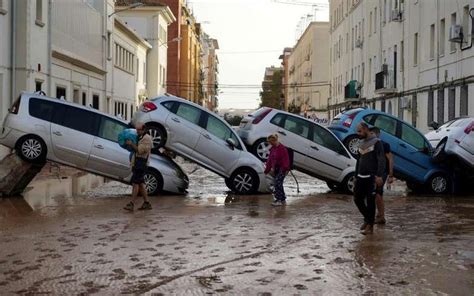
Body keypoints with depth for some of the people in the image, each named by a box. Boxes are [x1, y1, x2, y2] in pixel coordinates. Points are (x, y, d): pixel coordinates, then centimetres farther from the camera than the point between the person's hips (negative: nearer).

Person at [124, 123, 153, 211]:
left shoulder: (146, 138, -10)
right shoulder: (140, 138, 22)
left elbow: (140, 150, -19)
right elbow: (135, 150, 25)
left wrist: (132, 144, -17)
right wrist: (130, 145, 10)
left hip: (141, 164, -10)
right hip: (136, 164, 10)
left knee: (135, 183, -14)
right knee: (140, 184, 10)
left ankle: (131, 204, -17)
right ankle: (146, 203, 15)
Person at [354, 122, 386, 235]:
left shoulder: (376, 142, -6)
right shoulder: (361, 143, 17)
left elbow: (381, 160, -14)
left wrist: (379, 176, -23)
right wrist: (356, 176, 20)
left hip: (371, 177, -7)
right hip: (361, 177, 7)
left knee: (370, 201, -3)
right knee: (357, 199, 7)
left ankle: (370, 226, 3)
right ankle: (367, 219, 26)